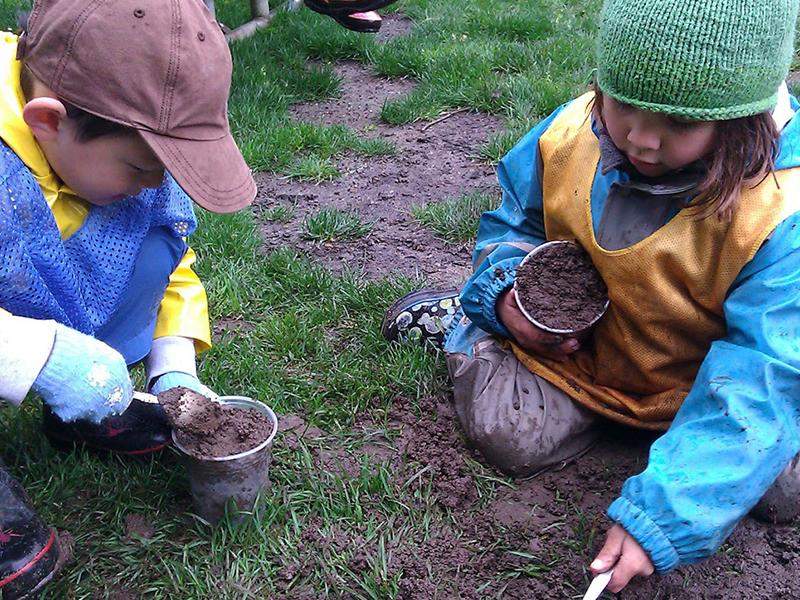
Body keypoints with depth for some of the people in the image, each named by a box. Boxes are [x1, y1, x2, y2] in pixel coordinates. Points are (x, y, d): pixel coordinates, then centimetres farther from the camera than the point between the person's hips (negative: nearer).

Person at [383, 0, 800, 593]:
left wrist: (659, 517, -39)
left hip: (701, 383, 0)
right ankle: (464, 326, 12)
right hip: (576, 344, 1)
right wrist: (505, 295, -18)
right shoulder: (568, 135, -17)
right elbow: (513, 223, 4)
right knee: (509, 435, -20)